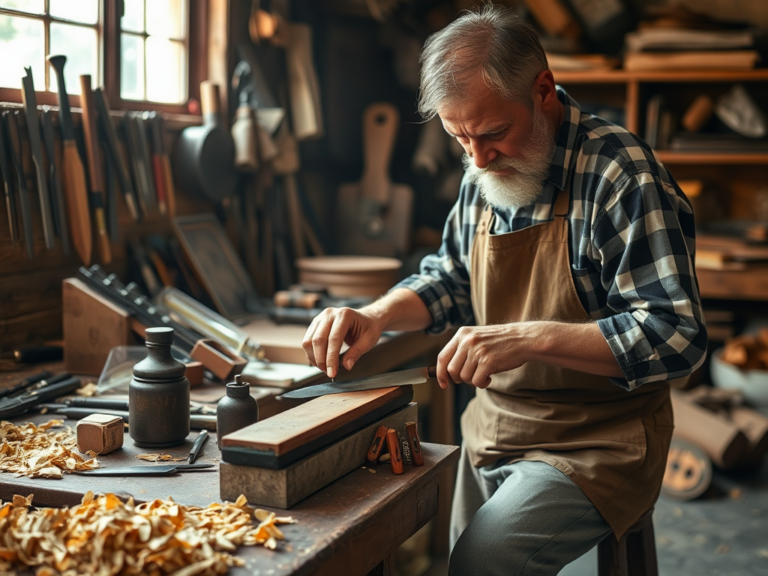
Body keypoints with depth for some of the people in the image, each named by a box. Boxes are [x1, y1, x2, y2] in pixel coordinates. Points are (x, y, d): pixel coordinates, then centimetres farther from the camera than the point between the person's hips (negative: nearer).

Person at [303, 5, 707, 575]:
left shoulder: (621, 174, -19)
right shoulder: (485, 173, 4)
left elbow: (677, 336, -23)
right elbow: (450, 278, 16)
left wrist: (529, 338, -32)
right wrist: (376, 315, -5)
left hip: (593, 445, -7)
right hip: (491, 431, 7)